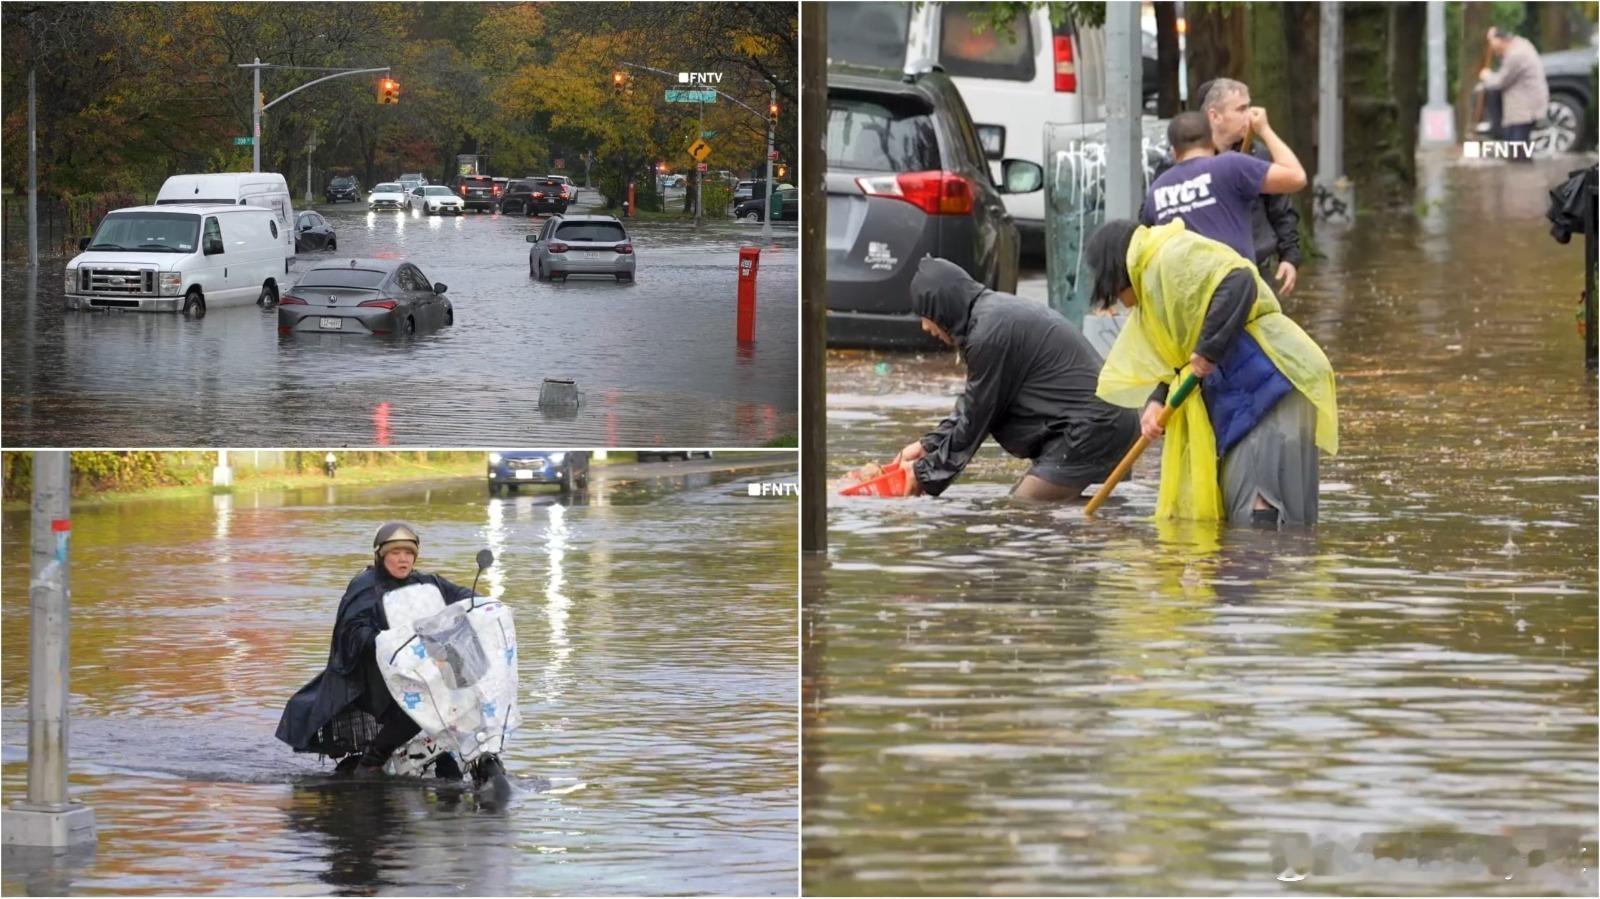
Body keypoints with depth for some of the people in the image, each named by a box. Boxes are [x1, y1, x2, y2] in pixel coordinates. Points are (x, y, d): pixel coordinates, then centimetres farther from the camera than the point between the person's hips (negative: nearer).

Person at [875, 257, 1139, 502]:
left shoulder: (990, 333, -16)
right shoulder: (996, 309, 14)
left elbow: (975, 418, -8)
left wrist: (928, 473, 2)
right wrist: (929, 445, 18)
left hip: (1091, 429, -10)